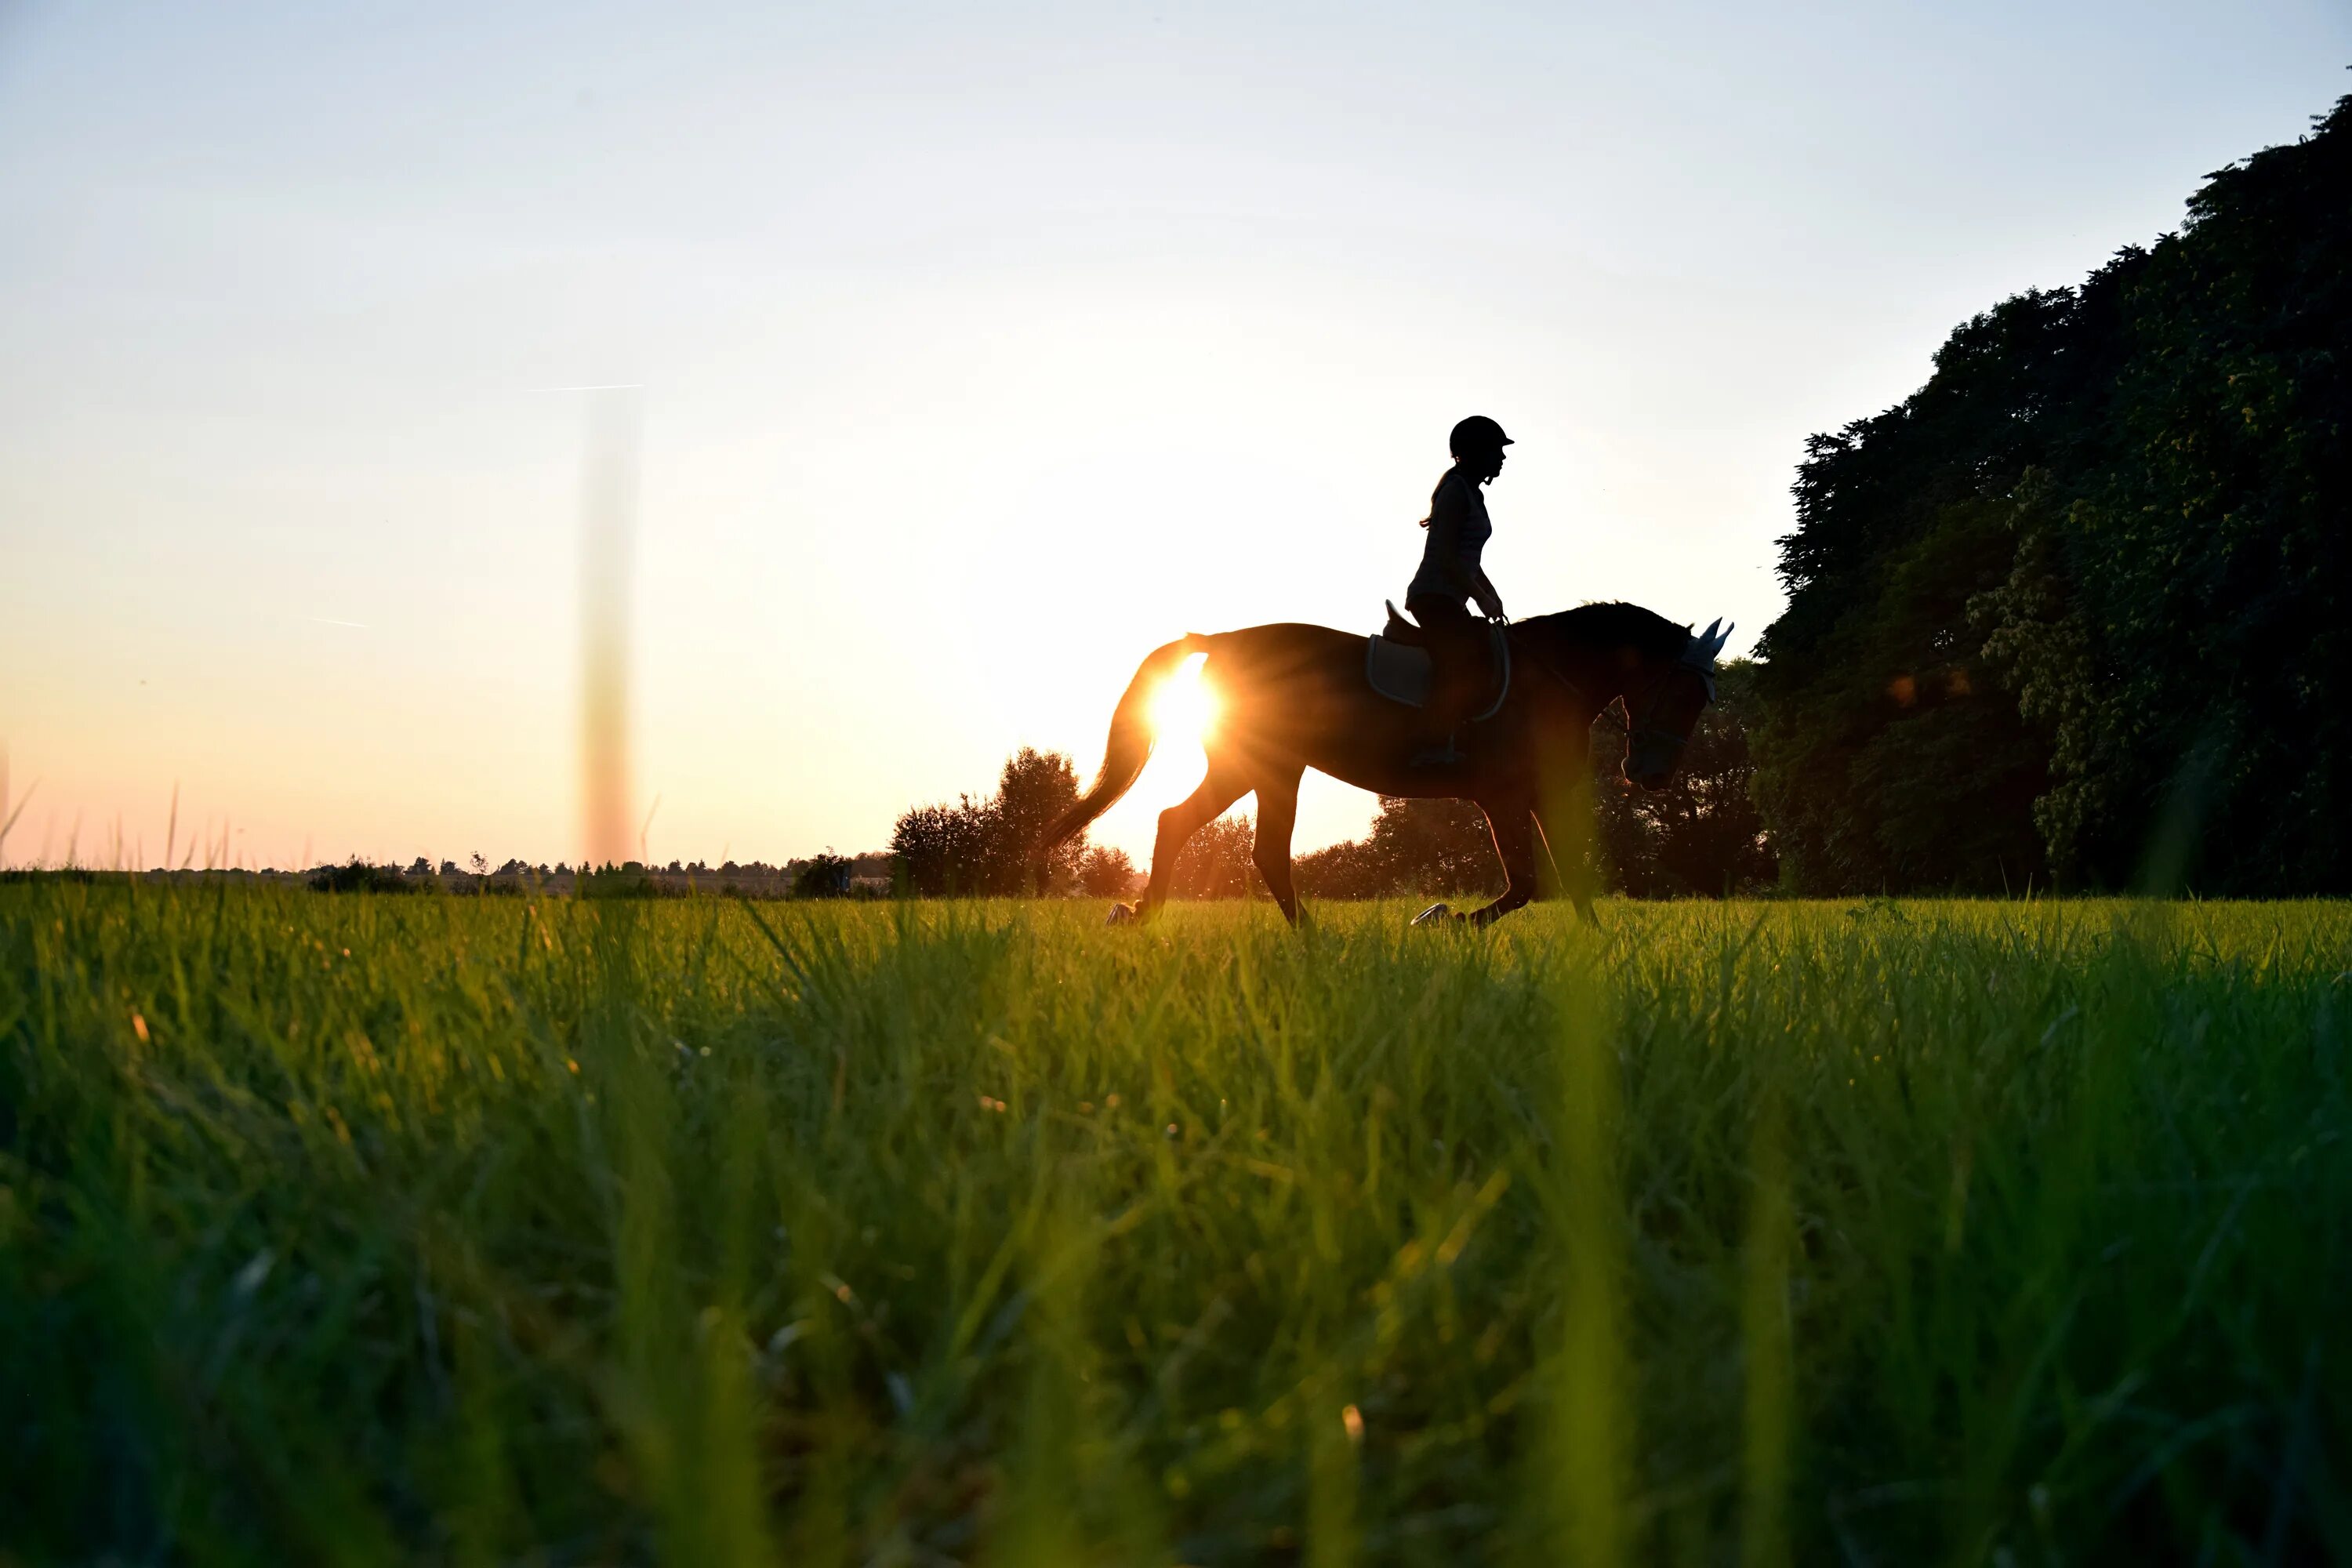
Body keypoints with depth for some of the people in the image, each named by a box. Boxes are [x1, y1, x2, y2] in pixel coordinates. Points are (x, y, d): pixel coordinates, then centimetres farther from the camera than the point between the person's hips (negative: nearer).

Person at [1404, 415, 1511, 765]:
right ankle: (1435, 746, -30)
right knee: (1463, 661, -24)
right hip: (1435, 596, -11)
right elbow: (1446, 556, -18)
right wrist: (1482, 598, -15)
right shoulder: (1456, 490, -10)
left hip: (1448, 600, 11)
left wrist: (1492, 595, 14)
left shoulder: (1471, 493, 20)